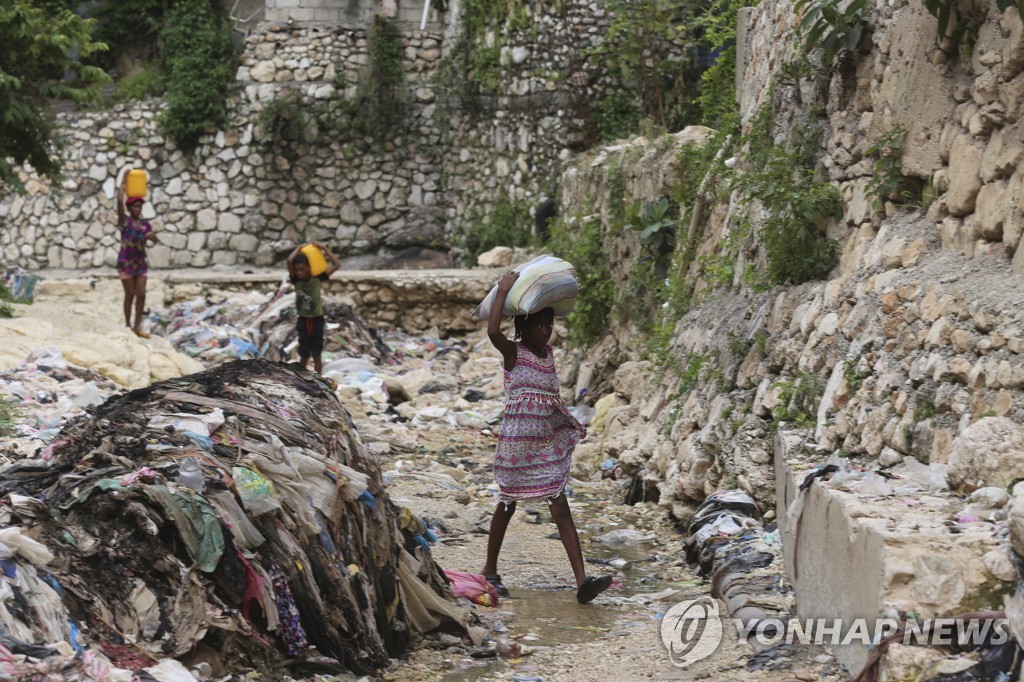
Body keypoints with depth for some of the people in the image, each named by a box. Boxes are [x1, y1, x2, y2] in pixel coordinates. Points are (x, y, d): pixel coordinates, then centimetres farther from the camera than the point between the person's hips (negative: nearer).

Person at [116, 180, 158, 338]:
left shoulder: (145, 224, 6)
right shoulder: (124, 221, -8)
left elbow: (155, 240, 8)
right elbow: (120, 201, -21)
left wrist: (152, 236, -15)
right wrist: (124, 183, -15)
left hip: (141, 262, 4)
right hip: (126, 262, -4)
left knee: (141, 295, 0)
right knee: (130, 295, 1)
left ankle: (137, 327, 6)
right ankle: (128, 325, 14)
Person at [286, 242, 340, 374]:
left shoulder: (317, 278, -10)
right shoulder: (296, 280, -10)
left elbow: (336, 264, -11)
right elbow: (290, 261, -26)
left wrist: (324, 248, -9)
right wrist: (298, 249, -11)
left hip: (317, 320, -1)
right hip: (303, 321, 1)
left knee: (317, 355, 5)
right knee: (304, 355, 8)